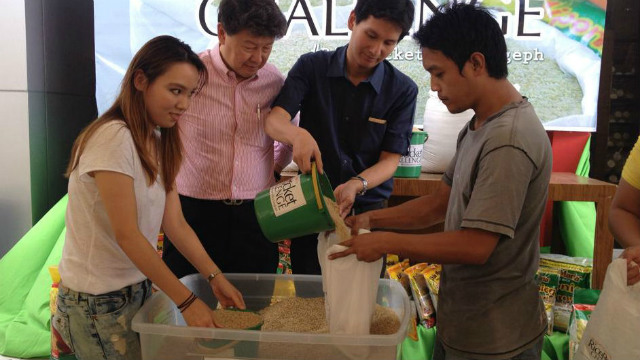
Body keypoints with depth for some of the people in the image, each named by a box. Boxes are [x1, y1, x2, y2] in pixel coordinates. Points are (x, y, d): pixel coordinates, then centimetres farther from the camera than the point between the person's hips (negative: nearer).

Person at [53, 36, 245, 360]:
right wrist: (187, 301, -23)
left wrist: (215, 277, -7)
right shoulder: (113, 137, -21)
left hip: (138, 289, 7)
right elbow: (127, 235, -24)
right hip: (98, 301, -7)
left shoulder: (160, 143, 5)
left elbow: (176, 224, 1)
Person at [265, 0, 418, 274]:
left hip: (368, 210, 0)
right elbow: (274, 120, -15)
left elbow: (390, 159, -8)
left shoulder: (403, 90, -8)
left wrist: (356, 185, -28)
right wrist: (298, 134, -38)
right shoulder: (311, 67, -6)